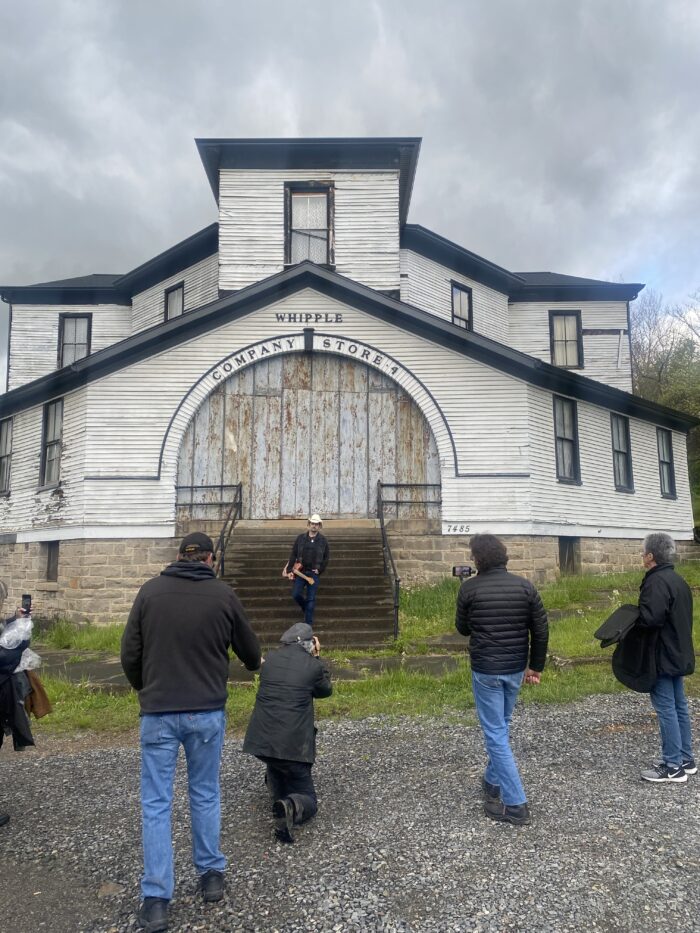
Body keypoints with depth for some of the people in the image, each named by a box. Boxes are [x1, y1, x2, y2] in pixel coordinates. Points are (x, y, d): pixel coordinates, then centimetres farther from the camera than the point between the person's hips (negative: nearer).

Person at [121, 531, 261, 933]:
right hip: (207, 711, 0)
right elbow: (250, 650, 6)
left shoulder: (150, 590, -3)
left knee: (156, 803, 10)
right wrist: (256, 663, 30)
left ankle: (156, 900, 12)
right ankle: (211, 875, 30)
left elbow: (130, 653, -1)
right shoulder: (224, 594, -4)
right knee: (206, 796, 18)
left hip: (158, 713, 0)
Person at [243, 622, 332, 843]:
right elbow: (325, 691, 14)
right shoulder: (313, 665, -7)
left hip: (260, 740, 6)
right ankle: (289, 807, -21)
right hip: (292, 745, -5)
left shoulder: (270, 658, 5)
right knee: (308, 800, 7)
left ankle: (277, 788, 41)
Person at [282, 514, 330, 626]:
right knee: (295, 594, -3)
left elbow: (326, 556, 4)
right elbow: (293, 554, 1)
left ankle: (308, 623, 8)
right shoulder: (301, 538, 1)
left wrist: (320, 569, -5)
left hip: (314, 573, -1)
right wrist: (289, 570, -5)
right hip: (301, 571, 1)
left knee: (311, 598, 1)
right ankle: (306, 608, 28)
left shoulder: (322, 540, -1)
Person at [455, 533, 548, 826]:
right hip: (516, 669, 5)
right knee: (501, 726, 23)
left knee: (495, 734, 3)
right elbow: (541, 630, 0)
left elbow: (463, 629, 3)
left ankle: (515, 804, 3)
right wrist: (536, 666, 10)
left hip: (485, 670, -4)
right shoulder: (524, 586, -3)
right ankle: (492, 781, 37)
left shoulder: (469, 588, -11)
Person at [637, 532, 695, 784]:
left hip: (662, 657, -10)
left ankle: (673, 767, 3)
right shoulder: (678, 580, 12)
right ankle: (686, 760, 26)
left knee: (666, 709, -3)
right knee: (679, 707, 16)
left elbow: (651, 619, -30)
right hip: (678, 654, 10)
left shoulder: (656, 582, -21)